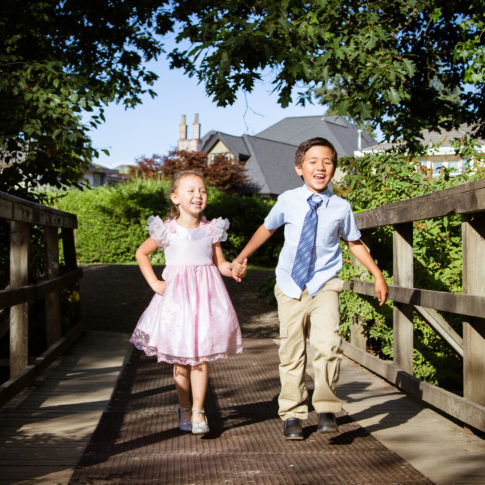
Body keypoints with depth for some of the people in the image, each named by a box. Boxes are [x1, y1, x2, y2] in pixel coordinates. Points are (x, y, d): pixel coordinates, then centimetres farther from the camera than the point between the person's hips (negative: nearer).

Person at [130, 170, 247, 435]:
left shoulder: (212, 229, 3)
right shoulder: (167, 230, -2)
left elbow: (219, 263, 9)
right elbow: (141, 253, 11)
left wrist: (232, 268, -14)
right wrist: (154, 282, 3)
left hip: (205, 294, 1)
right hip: (176, 295, -1)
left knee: (201, 356, -1)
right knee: (180, 359, 7)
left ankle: (198, 412, 7)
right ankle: (184, 408, 22)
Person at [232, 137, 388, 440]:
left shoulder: (341, 208, -4)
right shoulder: (288, 201, -4)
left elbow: (354, 243, 12)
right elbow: (267, 228, 15)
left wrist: (378, 276, 10)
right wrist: (242, 257, 24)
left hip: (324, 286, -1)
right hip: (290, 287, 1)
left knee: (327, 344, -21)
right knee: (291, 353, 6)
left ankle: (326, 407, -3)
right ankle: (292, 415, 21)